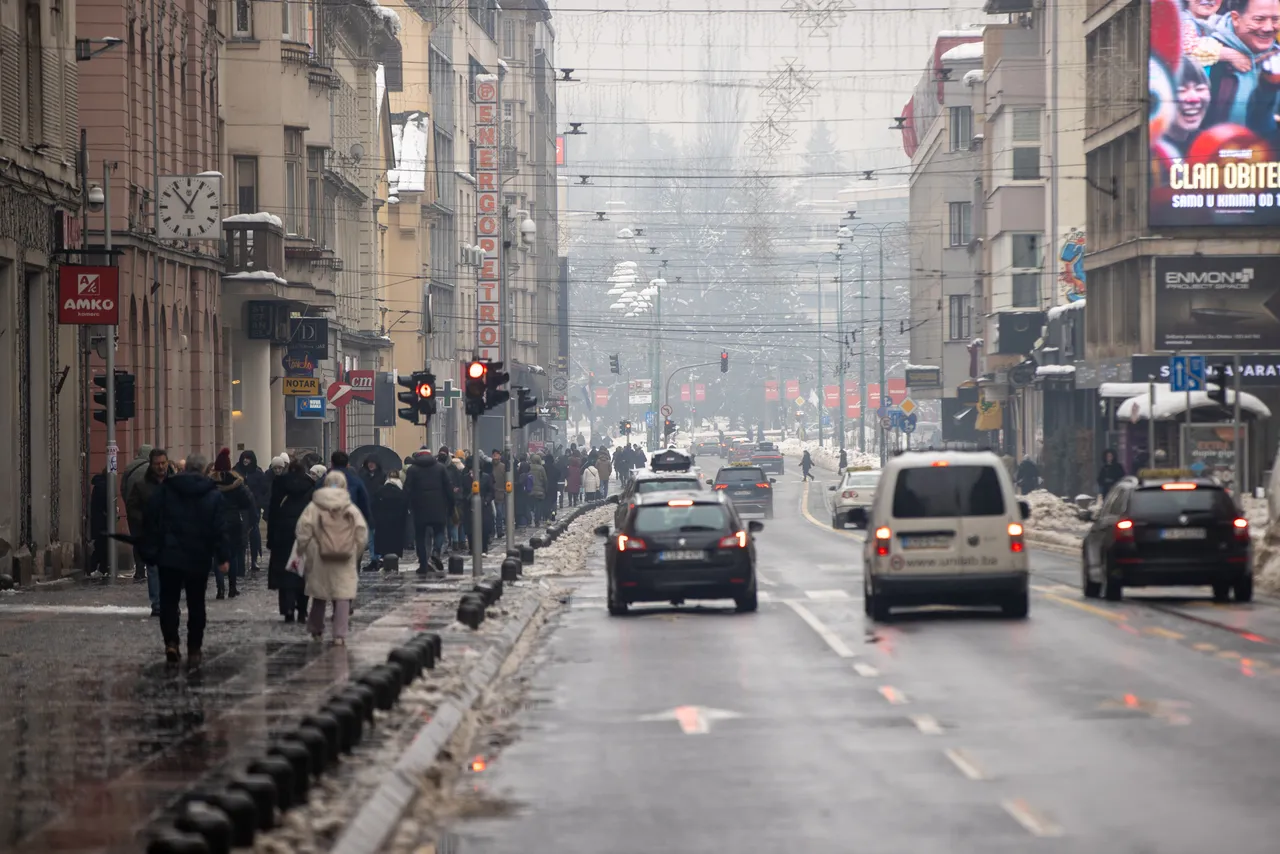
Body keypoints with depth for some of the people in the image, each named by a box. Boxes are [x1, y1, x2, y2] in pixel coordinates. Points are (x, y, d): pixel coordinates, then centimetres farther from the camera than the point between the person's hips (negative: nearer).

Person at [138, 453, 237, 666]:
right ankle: (194, 650, 8)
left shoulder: (166, 489, 1)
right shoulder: (214, 494, -1)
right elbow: (223, 527, -6)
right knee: (196, 604, 9)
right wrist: (223, 557, -3)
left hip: (169, 555, 0)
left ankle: (171, 643, -11)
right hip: (199, 559, 0)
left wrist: (149, 552, 4)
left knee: (169, 601, 6)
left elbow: (151, 522, 0)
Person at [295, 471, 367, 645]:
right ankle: (340, 634, -7)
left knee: (319, 596, 14)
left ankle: (316, 630, 27)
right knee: (343, 596, 1)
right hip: (345, 561, 0)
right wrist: (355, 554, 9)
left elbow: (303, 533, -7)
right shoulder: (352, 509, 1)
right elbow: (362, 535, -2)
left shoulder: (314, 507, -2)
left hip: (320, 559, 0)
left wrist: (302, 553, 5)